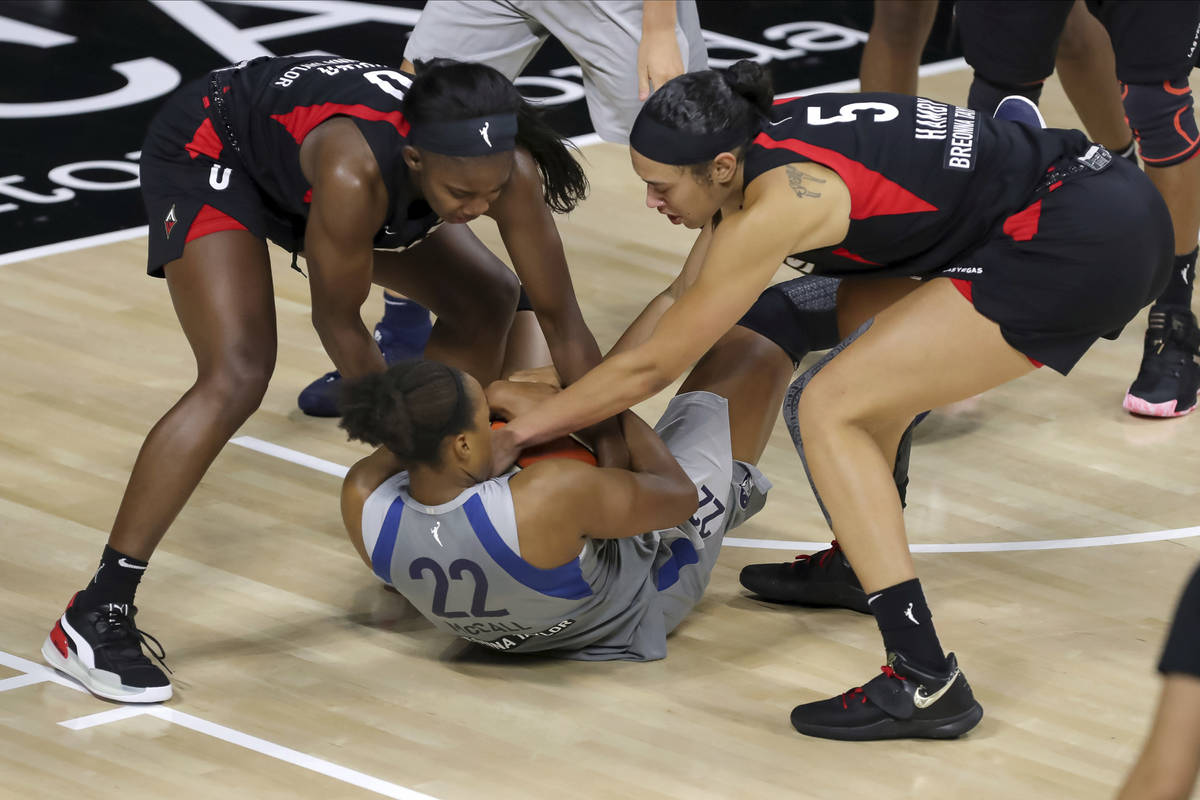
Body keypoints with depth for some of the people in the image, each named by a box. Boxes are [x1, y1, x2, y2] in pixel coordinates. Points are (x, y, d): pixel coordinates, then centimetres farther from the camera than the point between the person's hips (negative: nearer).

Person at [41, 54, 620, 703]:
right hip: (207, 154, -7)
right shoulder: (356, 174, -44)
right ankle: (95, 617, -22)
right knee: (237, 377, -25)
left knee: (484, 300, 8)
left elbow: (562, 319, -16)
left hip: (297, 156, 7)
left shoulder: (506, 171, -29)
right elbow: (337, 322, -26)